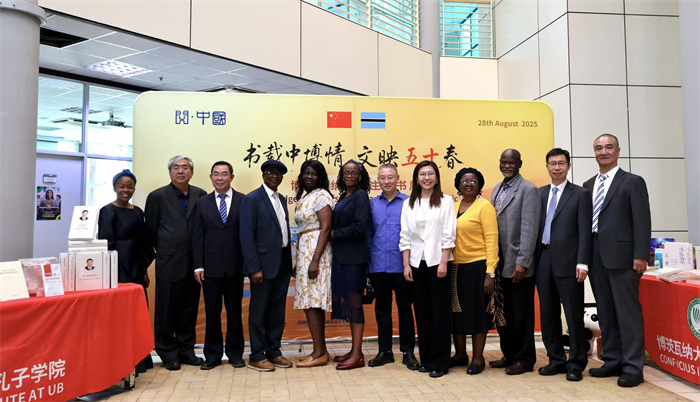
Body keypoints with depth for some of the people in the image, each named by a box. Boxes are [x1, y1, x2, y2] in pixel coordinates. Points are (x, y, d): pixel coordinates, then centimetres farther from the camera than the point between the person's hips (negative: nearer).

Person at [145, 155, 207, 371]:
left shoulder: (201, 195, 5)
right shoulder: (157, 196, -2)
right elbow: (151, 230, 4)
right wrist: (164, 251, 9)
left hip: (193, 263, 3)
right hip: (169, 264, -3)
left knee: (189, 309, 11)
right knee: (166, 310, 7)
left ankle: (186, 350, 25)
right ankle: (168, 353, 20)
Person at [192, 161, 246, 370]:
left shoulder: (243, 201, 1)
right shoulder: (202, 203, 8)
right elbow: (197, 236, 4)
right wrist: (198, 265, -2)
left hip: (235, 265, -1)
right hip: (210, 266, 1)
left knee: (235, 311, 9)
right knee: (212, 312, 8)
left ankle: (235, 353, 21)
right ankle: (212, 355, 20)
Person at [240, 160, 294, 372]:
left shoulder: (282, 199, 15)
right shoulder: (252, 199, -7)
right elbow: (247, 237, -13)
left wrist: (289, 261, 9)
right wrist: (254, 268, -17)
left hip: (283, 263, 7)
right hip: (264, 264, -7)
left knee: (277, 311, 13)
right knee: (258, 312, 4)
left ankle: (273, 352, 24)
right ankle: (257, 356, 14)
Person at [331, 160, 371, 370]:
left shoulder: (360, 195, -8)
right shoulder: (343, 197, 15)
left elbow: (360, 227, -17)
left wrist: (334, 234, -10)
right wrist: (333, 235, -1)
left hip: (354, 256, -8)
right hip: (341, 256, 8)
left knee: (353, 302, -3)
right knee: (347, 302, 11)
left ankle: (357, 355, 6)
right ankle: (354, 350, 22)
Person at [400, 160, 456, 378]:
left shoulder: (446, 201, 0)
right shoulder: (408, 204, 8)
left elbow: (449, 235, -4)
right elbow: (405, 236, 6)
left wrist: (443, 262, -11)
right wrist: (406, 264, 0)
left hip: (437, 261, -3)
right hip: (416, 262, 3)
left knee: (439, 311, 1)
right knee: (421, 311, 7)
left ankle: (439, 361, 8)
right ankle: (426, 358, 18)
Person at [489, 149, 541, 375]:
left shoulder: (528, 190, -9)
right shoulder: (497, 189, 13)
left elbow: (529, 229, -15)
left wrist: (522, 262, -19)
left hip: (518, 264, -7)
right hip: (500, 263, 7)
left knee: (522, 314, 5)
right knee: (503, 313, 15)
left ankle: (525, 359, 19)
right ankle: (509, 355, 29)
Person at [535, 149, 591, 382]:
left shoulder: (580, 194, 1)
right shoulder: (539, 194, 13)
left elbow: (584, 232, -5)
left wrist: (582, 263, -12)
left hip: (567, 262, -4)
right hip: (543, 260, 4)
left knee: (574, 315, 2)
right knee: (548, 315, 11)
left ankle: (576, 364, 15)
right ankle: (556, 360, 24)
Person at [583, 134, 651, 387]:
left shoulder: (633, 182, 0)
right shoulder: (588, 185, 15)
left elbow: (642, 221, -6)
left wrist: (640, 255, -13)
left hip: (621, 256, -5)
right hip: (596, 257, 5)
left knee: (628, 311, -1)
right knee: (605, 312, 10)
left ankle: (633, 367, 7)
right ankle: (612, 361, 20)